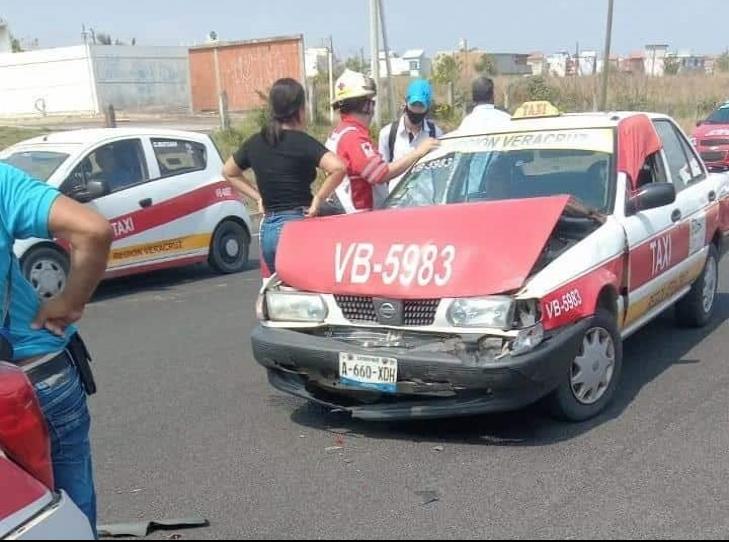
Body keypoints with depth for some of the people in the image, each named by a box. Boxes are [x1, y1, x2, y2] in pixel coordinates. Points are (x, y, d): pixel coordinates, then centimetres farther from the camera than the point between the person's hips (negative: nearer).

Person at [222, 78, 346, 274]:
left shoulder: (256, 142, 9)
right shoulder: (302, 142, -10)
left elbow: (229, 172, 25)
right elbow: (338, 167, -25)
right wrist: (318, 199, -12)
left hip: (267, 230, 7)